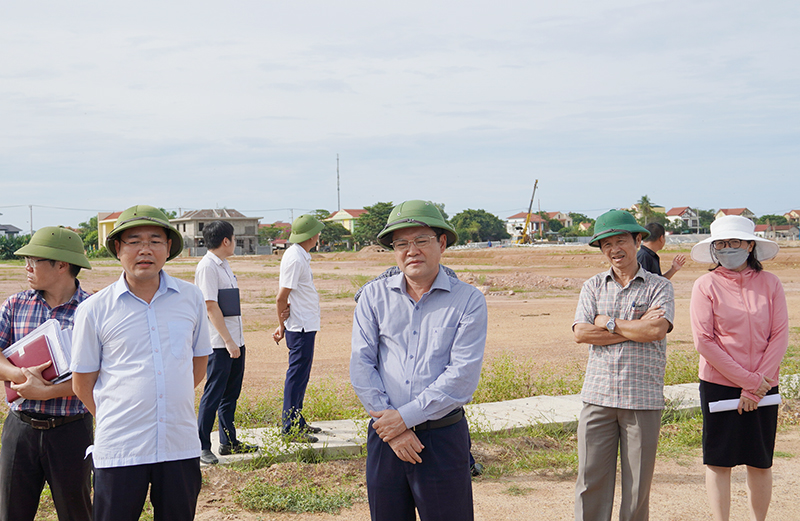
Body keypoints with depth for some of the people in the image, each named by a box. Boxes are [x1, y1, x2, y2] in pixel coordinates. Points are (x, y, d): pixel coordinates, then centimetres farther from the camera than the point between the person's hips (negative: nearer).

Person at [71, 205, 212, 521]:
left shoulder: (191, 299, 4)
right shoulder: (94, 310, -2)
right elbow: (82, 383, 5)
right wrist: (116, 420, 6)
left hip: (181, 447, 2)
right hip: (119, 449, -2)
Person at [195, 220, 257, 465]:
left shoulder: (223, 265, 16)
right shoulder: (207, 266, -14)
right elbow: (211, 307, -18)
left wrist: (237, 340, 18)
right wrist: (228, 341, -19)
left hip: (235, 341, 9)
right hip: (220, 344, -9)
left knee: (231, 393, 15)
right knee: (213, 395, -4)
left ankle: (229, 442, 24)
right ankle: (202, 448, 4)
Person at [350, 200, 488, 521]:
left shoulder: (468, 300, -3)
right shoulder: (374, 296, 5)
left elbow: (462, 376, -11)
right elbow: (361, 365, -1)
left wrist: (405, 417, -14)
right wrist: (389, 426, -10)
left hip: (444, 437, -2)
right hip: (384, 437, 3)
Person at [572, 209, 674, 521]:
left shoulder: (659, 287, 4)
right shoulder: (593, 287, 10)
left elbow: (658, 329, -14)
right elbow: (580, 333, -4)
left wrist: (609, 323, -5)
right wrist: (637, 328, -7)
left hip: (643, 398, -2)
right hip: (598, 395, 2)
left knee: (638, 482, 5)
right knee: (591, 479, 2)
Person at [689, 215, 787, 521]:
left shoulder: (770, 283, 2)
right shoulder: (706, 285, -3)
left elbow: (780, 337, -1)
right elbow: (703, 341, -8)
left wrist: (757, 386, -9)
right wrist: (747, 379, -12)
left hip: (763, 387, 2)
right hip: (719, 384, -2)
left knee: (761, 462, 10)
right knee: (719, 461, 3)